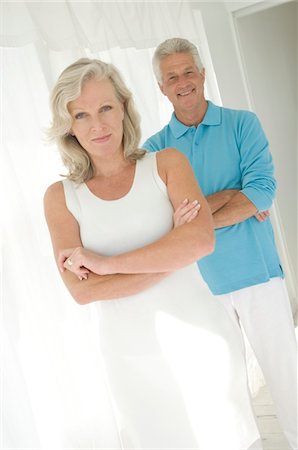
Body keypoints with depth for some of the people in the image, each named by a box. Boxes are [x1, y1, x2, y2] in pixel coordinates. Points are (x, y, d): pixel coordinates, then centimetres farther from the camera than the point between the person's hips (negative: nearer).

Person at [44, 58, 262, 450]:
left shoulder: (166, 163, -3)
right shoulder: (61, 197, -2)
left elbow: (202, 239, -19)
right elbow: (82, 290, -12)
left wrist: (108, 263, -18)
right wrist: (171, 258, -17)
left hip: (198, 341, 0)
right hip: (133, 362, 1)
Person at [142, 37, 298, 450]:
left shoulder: (243, 124, 1)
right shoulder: (156, 148, 3)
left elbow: (264, 189, -13)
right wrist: (232, 195, -16)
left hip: (257, 274, -1)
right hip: (199, 283, 1)